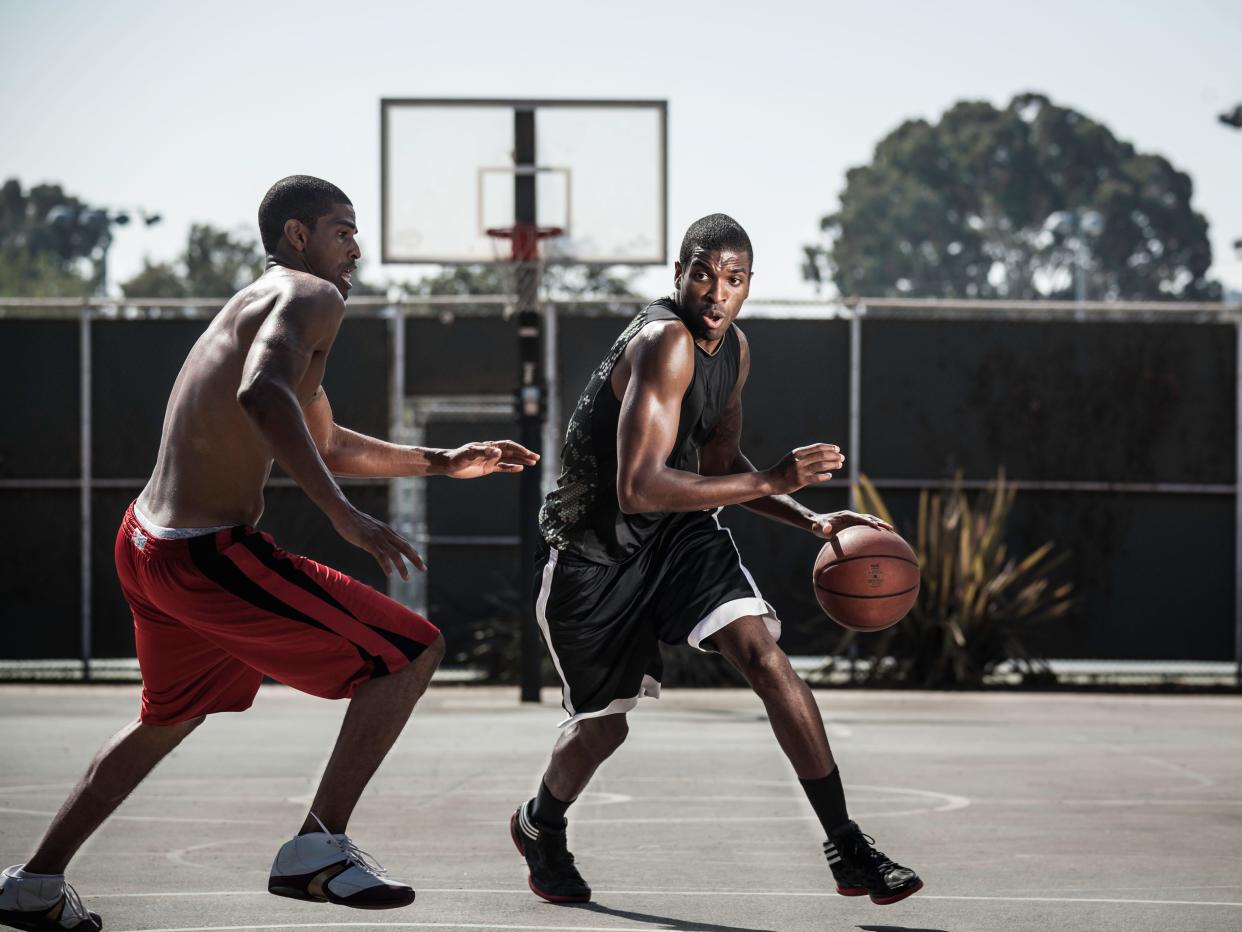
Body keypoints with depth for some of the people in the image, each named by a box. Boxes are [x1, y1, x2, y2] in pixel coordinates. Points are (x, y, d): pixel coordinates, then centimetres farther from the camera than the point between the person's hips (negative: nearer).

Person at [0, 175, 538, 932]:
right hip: (211, 556, -10)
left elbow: (325, 446, 34)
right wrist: (346, 517, -34)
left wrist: (439, 463, 31)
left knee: (171, 716, 32)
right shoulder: (313, 297, -10)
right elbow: (261, 394, -32)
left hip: (147, 547, 10)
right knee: (411, 651, -4)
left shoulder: (265, 302, 22)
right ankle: (319, 849, -5)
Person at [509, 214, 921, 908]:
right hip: (594, 545, -6)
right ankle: (540, 825, 42)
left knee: (765, 656, -16)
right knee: (605, 725, 8)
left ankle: (848, 848, -13)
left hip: (679, 526, 6)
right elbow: (638, 488, -36)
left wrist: (813, 522, 2)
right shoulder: (664, 343, -27)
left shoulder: (735, 349, 0)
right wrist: (772, 481, -36)